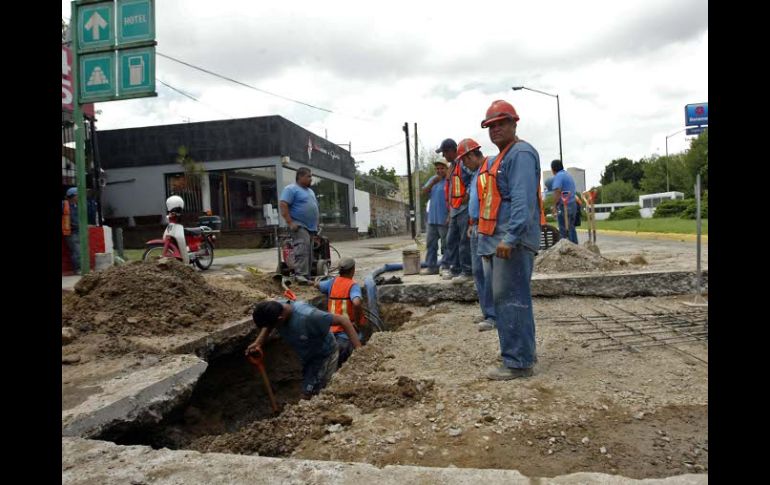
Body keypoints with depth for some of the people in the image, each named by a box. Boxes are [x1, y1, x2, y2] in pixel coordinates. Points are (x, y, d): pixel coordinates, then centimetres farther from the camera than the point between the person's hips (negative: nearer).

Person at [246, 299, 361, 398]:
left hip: (324, 355, -7)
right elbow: (267, 325, 3)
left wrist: (358, 349, -37)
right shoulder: (274, 308, -22)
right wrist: (258, 342, -14)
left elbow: (343, 320, -32)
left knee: (308, 395, -9)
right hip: (307, 357, 7)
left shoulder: (308, 316, -40)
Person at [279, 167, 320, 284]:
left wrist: (316, 225, 21)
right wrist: (290, 222, -21)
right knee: (302, 248, -23)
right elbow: (283, 205, -15)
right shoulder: (291, 189, -5)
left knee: (309, 252, 7)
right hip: (299, 226, -9)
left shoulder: (310, 191, 23)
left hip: (311, 227, 9)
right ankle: (301, 274, -27)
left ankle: (307, 276, 11)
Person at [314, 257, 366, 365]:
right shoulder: (353, 285, -12)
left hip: (333, 328, 6)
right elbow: (357, 303, -29)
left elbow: (316, 284, 21)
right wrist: (357, 322, -16)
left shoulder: (333, 282, 5)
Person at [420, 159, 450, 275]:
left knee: (445, 244, 0)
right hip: (432, 218, 7)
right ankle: (431, 266, 18)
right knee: (431, 243, 11)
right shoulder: (433, 179, 14)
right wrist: (433, 183, -10)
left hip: (444, 219, -7)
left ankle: (446, 266, 7)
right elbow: (423, 192, 6)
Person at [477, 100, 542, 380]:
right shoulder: (496, 160, 22)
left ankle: (518, 362, -2)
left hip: (513, 241, -10)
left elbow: (523, 200, -20)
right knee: (506, 299, 16)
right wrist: (485, 239, 20)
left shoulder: (521, 154, -9)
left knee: (510, 300, -8)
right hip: (494, 241, 10)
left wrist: (510, 237, -27)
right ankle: (524, 352, 27)